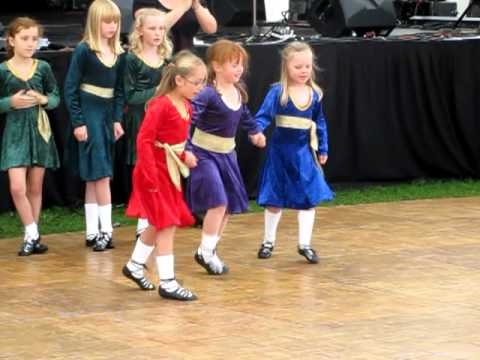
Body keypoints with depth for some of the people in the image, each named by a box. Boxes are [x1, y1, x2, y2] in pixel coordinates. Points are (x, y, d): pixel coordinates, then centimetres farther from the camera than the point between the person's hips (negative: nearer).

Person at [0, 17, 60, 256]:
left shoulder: (43, 68, 0)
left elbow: (56, 97, 8)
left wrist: (43, 100, -12)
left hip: (39, 130, 2)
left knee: (35, 188, 8)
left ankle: (32, 236, 18)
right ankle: (31, 235, 0)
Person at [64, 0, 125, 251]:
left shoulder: (118, 54, 7)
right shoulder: (84, 50, -9)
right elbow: (70, 88, -9)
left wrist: (117, 120, 6)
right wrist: (77, 123, -13)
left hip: (107, 116, 6)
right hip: (89, 116, -6)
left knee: (95, 177, 9)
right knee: (101, 174, -9)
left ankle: (93, 232, 12)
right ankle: (105, 230, -7)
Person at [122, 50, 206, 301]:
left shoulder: (185, 106, 5)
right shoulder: (160, 106, -22)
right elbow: (144, 140, -23)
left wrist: (184, 155, 1)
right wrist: (151, 176, -24)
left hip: (172, 171, 9)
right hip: (156, 171, -9)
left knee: (159, 224, 20)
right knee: (166, 225, -6)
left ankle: (134, 266, 37)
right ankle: (167, 283, -2)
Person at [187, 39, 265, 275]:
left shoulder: (239, 92, 1)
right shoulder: (208, 94, -23)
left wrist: (255, 131, 36)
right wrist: (185, 149, -39)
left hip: (227, 154, 8)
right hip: (205, 154, -8)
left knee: (229, 204, 9)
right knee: (218, 201, -17)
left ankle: (210, 249, 23)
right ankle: (205, 251, -2)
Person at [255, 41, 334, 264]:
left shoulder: (315, 94, 1)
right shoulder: (278, 92, -12)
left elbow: (320, 123, 10)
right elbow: (264, 114, -21)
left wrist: (322, 149, 12)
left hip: (304, 152, 3)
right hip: (280, 152, -3)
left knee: (310, 198, 0)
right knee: (275, 199, 9)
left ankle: (304, 244, 10)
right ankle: (268, 241, 26)